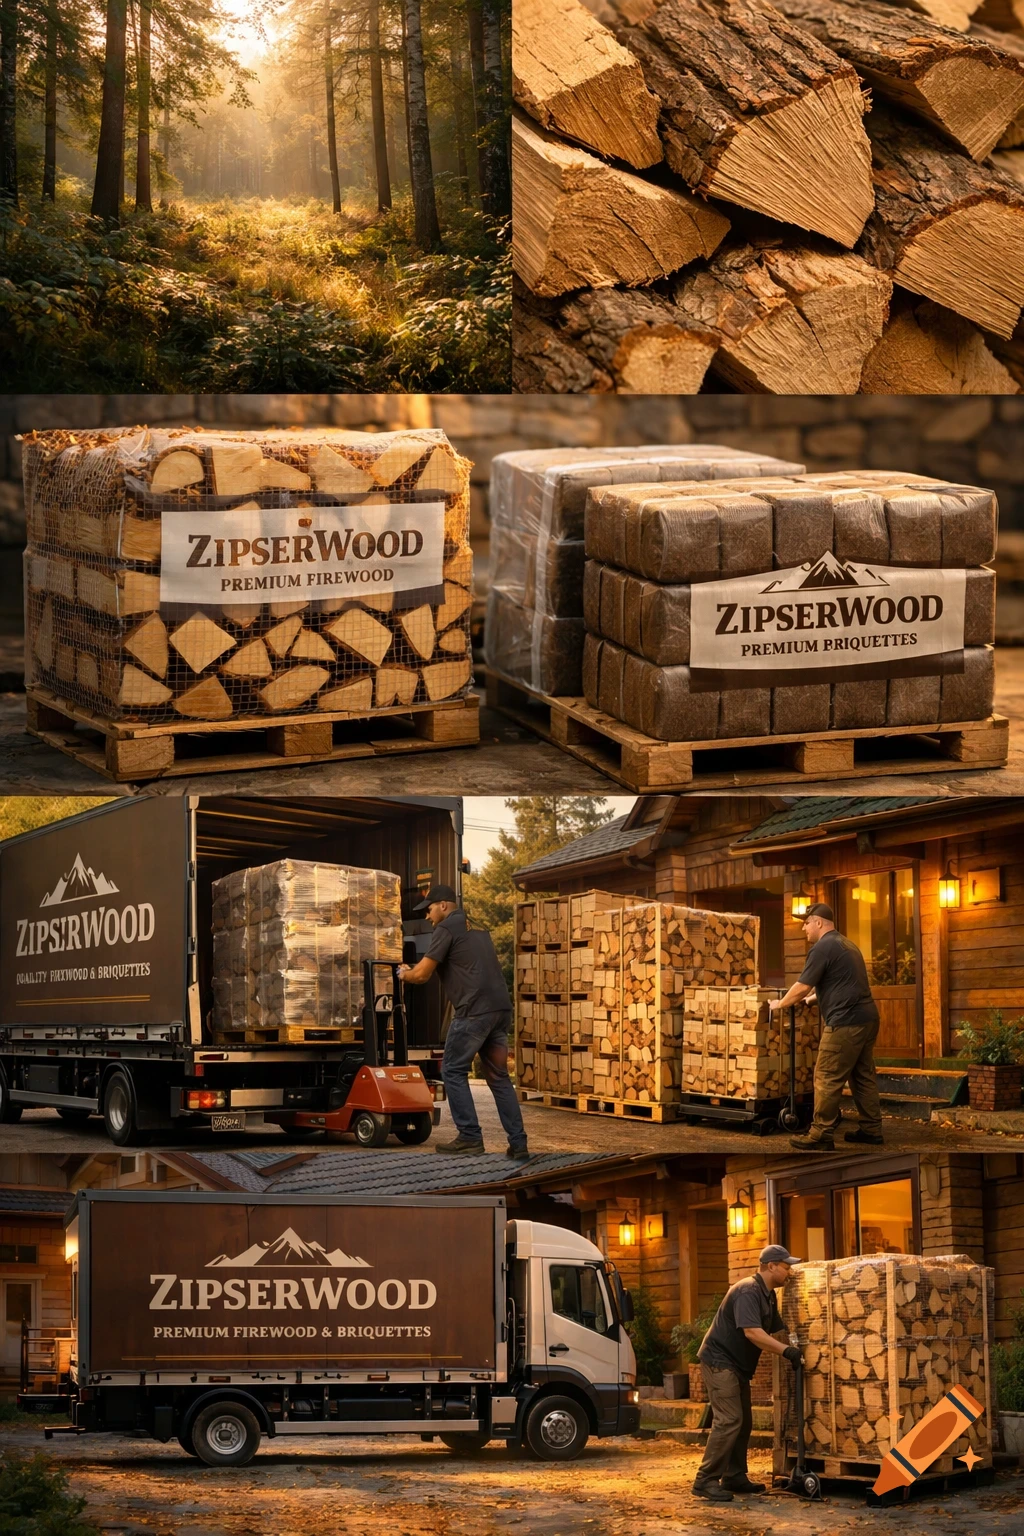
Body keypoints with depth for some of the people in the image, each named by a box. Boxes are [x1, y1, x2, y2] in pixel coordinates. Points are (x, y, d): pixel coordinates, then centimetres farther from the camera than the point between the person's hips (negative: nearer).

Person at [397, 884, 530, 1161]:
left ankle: (470, 1137, -1)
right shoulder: (477, 929, 24)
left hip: (475, 1010, -8)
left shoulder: (446, 929, -2)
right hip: (501, 1008, 8)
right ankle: (518, 1143, 5)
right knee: (499, 1076, 11)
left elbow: (422, 973, -5)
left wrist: (405, 973, 17)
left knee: (453, 1071, 4)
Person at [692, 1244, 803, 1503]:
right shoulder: (747, 1292, -20)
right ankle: (705, 1480, -17)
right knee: (729, 1420, -16)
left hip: (737, 1365, 11)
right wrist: (785, 1350, -34)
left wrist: (793, 1350, 1)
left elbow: (775, 1330, 16)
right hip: (720, 1360, -11)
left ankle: (734, 1477, 20)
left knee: (743, 1422, 13)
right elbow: (752, 1332, -31)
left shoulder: (768, 1296, 13)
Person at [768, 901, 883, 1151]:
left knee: (828, 1079, -6)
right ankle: (871, 1129, 16)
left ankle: (821, 1136, -6)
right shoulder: (846, 944, 20)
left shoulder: (822, 947, -10)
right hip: (867, 1018, 10)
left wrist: (780, 1003, 7)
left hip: (846, 1022, -10)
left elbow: (802, 987, -10)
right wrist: (811, 997, 42)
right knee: (863, 1075, 14)